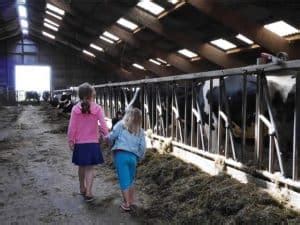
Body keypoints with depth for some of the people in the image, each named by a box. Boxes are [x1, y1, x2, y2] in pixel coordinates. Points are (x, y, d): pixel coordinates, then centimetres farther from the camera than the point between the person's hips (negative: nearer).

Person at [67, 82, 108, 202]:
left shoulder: (75, 108, -5)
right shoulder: (97, 108, -8)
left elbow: (72, 127, -4)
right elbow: (103, 125, -11)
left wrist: (71, 140, 5)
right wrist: (107, 136, 4)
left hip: (79, 143, 2)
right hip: (93, 143, -2)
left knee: (82, 166, 19)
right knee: (90, 168, 6)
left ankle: (82, 188, 36)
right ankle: (88, 192, 0)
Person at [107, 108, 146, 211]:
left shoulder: (121, 124, 3)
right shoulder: (140, 131, 13)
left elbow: (111, 137, -3)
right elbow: (142, 147, 7)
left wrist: (112, 142, 18)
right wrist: (139, 158, 20)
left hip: (120, 154, -3)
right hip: (133, 157, 4)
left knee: (124, 179, 1)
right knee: (131, 179, 21)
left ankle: (126, 204, 6)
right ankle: (131, 200, 30)